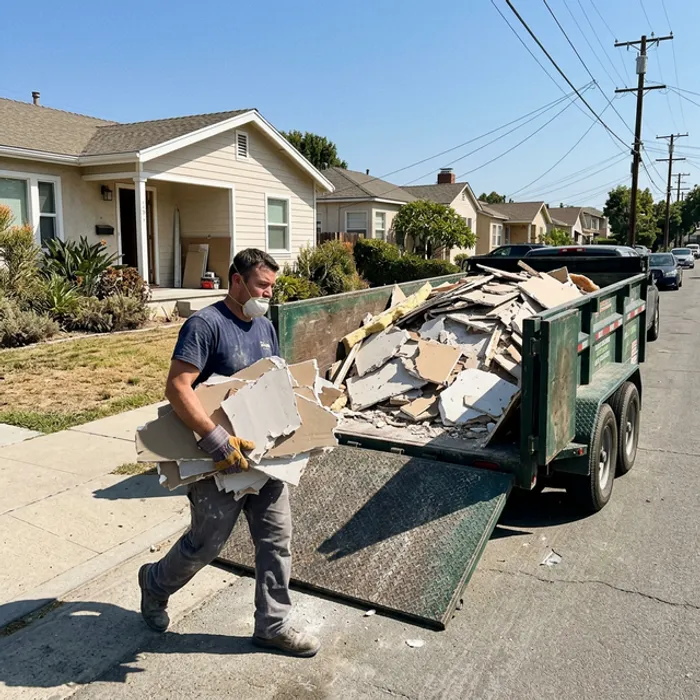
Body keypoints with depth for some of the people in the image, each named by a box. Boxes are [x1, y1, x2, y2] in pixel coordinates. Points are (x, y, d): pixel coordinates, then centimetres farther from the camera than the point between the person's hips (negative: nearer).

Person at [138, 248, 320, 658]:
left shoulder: (265, 327, 8)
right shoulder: (206, 325, -17)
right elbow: (178, 388, -26)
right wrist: (217, 441, -32)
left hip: (264, 452, 7)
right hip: (219, 461, -7)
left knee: (277, 538, 10)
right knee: (207, 543, 9)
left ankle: (273, 626, 26)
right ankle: (156, 585, 40)